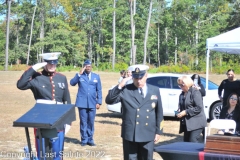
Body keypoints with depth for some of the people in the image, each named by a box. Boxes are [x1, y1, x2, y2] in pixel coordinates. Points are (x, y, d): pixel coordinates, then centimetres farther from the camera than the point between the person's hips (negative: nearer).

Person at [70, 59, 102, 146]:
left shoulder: (96, 76, 9)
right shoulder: (79, 75, 4)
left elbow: (99, 90, 9)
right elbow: (72, 83, -12)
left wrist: (99, 102, 2)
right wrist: (79, 74, -18)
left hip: (92, 103, 2)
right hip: (82, 103, -1)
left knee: (91, 122, 6)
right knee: (83, 122, 2)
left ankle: (90, 139, 15)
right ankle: (84, 139, 10)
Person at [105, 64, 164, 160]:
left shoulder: (155, 91, 6)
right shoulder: (126, 90, -2)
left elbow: (159, 112, 9)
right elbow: (109, 100, -9)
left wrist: (158, 131, 8)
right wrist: (120, 86, -18)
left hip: (148, 135, 2)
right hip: (130, 134, -2)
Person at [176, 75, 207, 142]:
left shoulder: (195, 92, -9)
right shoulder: (182, 94, 14)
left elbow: (199, 108, -17)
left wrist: (186, 112, -19)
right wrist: (179, 111, 3)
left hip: (196, 123, -8)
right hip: (186, 123, 8)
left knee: (193, 143, -14)